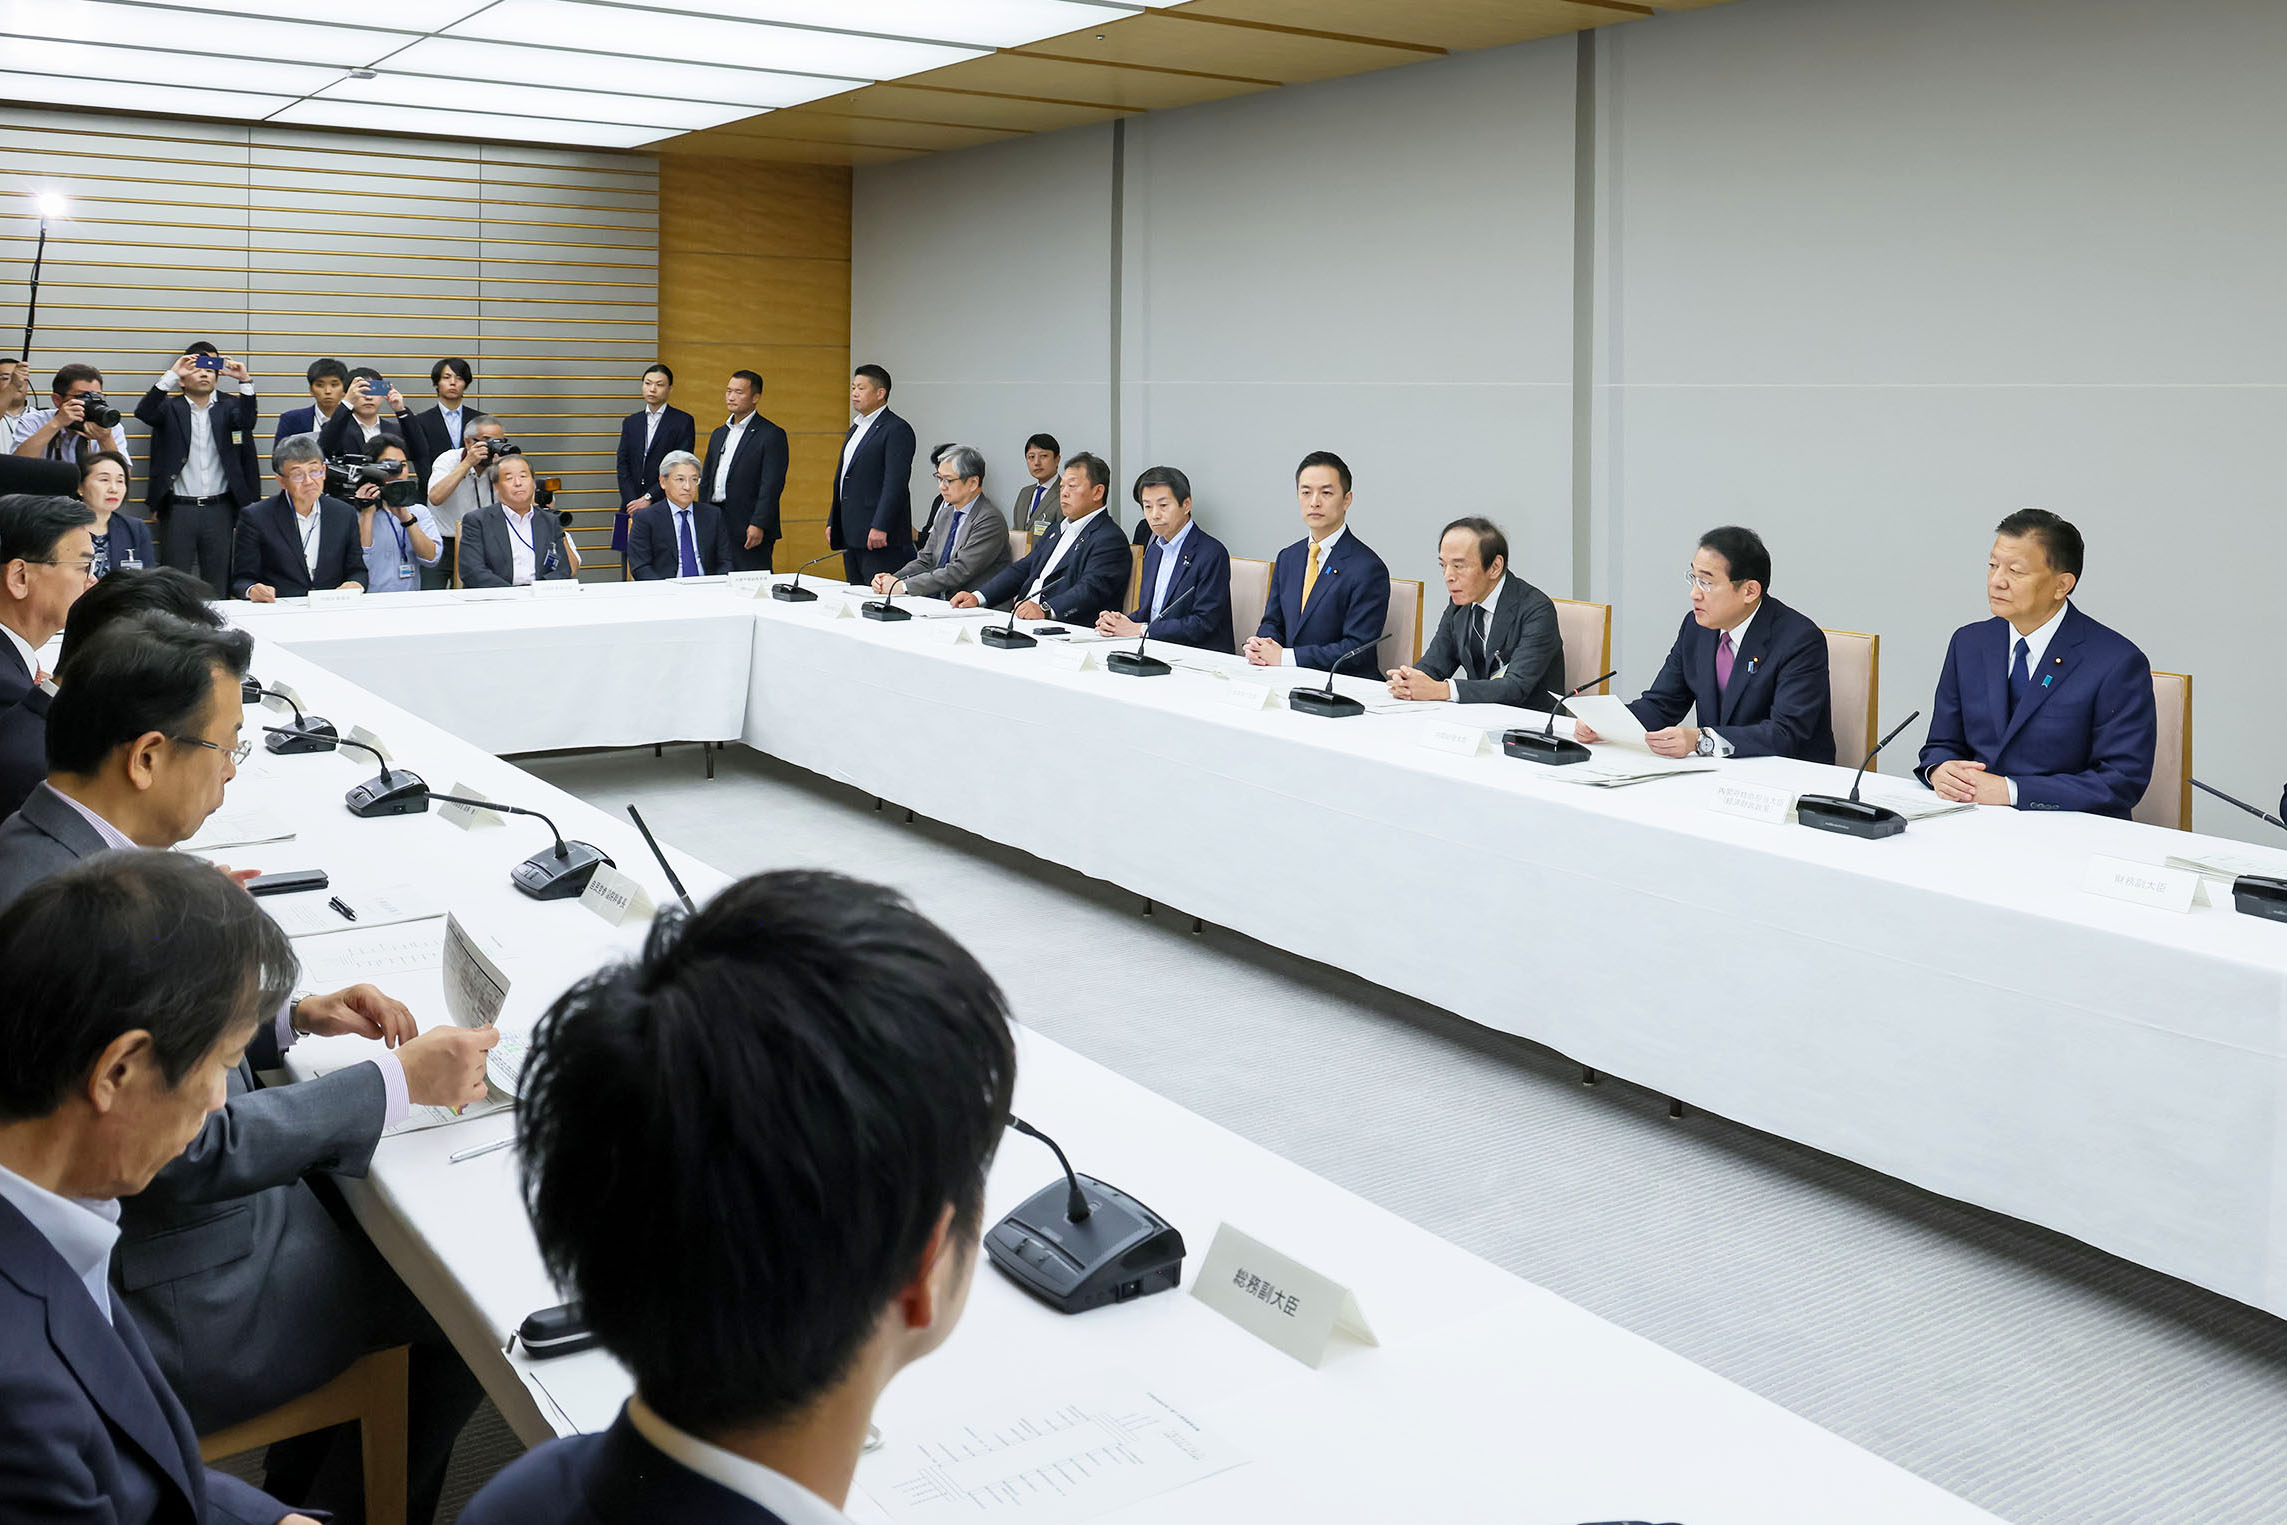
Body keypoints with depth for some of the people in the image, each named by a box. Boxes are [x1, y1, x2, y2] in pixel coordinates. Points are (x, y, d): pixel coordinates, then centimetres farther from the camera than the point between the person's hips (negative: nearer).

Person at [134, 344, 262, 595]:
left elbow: (248, 421, -11)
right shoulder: (169, 408, 5)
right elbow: (145, 412, -15)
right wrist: (171, 374, -23)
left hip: (220, 510, 1)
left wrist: (245, 381, -24)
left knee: (218, 586, 6)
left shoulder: (228, 407, 8)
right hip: (178, 510, -1)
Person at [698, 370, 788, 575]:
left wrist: (758, 525, -19)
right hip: (715, 527, 7)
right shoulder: (719, 434, 18)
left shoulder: (771, 435, -5)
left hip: (750, 530, -7)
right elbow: (706, 481, 21)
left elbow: (772, 485, -13)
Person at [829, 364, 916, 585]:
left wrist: (880, 528, -23)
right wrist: (832, 523, 18)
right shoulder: (855, 429, 20)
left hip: (880, 539, -9)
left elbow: (896, 483, -17)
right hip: (851, 537, 9)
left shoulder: (897, 430, -9)